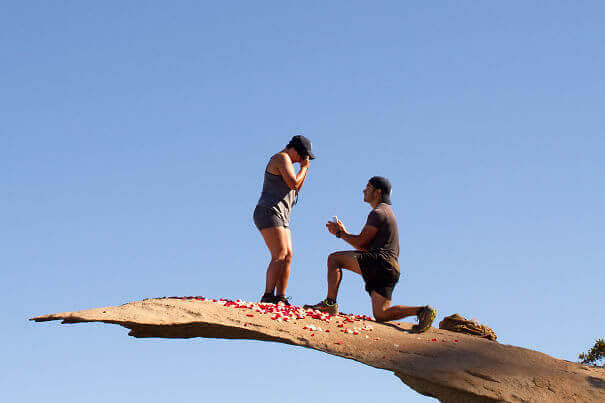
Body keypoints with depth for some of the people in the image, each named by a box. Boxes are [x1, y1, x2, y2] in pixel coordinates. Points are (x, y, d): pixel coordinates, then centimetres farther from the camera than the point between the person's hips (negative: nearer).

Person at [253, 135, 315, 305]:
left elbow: (295, 190, 26)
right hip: (269, 213, -10)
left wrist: (304, 169, 18)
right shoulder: (282, 158, -7)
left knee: (288, 256, 1)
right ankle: (268, 297, -25)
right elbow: (293, 184, -17)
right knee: (280, 255, -20)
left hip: (281, 218, 10)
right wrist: (304, 167, -2)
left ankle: (280, 299, -1)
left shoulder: (286, 162, 24)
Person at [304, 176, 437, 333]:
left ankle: (330, 303, -13)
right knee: (380, 315, 2)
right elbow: (365, 246, 28)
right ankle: (422, 311, -9)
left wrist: (339, 233, 6)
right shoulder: (386, 212, 29)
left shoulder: (378, 213, -4)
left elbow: (361, 243, -7)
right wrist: (344, 232, 26)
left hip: (380, 261, -10)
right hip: (391, 269, 10)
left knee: (334, 258, -5)